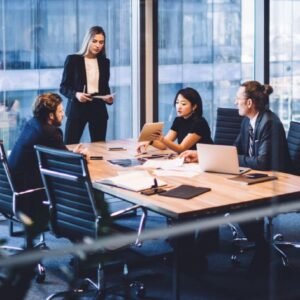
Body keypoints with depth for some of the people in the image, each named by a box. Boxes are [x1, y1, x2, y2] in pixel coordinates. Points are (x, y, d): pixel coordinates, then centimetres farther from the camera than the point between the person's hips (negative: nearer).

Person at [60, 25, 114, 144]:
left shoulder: (105, 62, 11)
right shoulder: (73, 59, -1)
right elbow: (63, 87, -1)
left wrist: (108, 97, -5)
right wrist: (76, 94, -20)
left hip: (99, 109, 4)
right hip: (77, 109, -4)